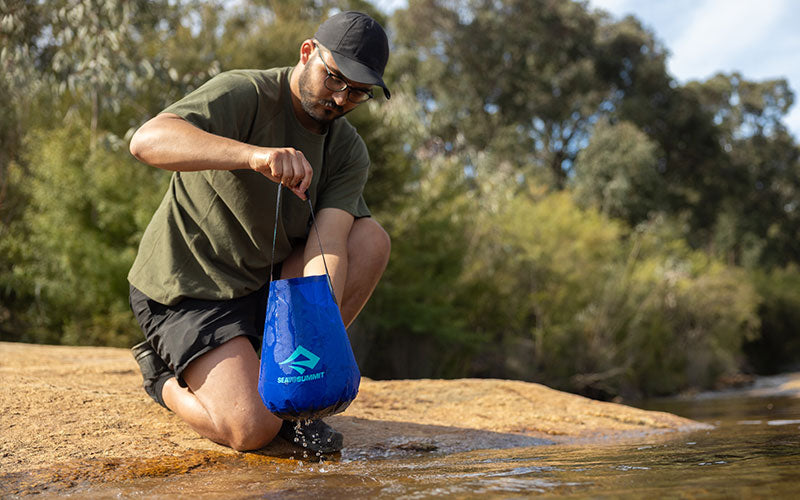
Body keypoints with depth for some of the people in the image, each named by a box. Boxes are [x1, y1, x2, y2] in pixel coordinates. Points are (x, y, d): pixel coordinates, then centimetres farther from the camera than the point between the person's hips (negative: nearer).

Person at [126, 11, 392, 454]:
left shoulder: (348, 152, -2)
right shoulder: (242, 95, -18)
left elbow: (327, 246, -17)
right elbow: (147, 141, -37)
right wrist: (254, 155, -51)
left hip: (263, 285, 6)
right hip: (186, 295, -6)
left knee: (372, 239, -14)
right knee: (253, 429, -22)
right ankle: (167, 379, 10)